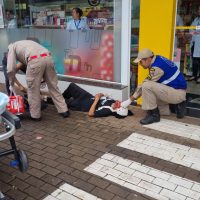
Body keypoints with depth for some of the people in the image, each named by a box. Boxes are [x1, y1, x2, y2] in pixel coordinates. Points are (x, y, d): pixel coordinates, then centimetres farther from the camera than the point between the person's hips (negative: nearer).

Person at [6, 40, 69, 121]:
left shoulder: (12, 47, 23)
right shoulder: (26, 43, 42)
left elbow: (11, 69, 12)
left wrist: (11, 83, 26)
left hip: (35, 61, -6)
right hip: (48, 58, 6)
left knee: (33, 89, 8)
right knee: (53, 86, 15)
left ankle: (35, 115, 18)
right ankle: (64, 110, 20)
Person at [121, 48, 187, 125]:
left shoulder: (157, 67, -23)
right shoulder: (157, 59, 4)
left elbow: (145, 84, -18)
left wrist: (130, 100, -11)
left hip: (177, 93, -10)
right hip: (177, 90, 10)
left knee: (147, 86, -25)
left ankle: (154, 115, -11)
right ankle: (178, 105, 16)